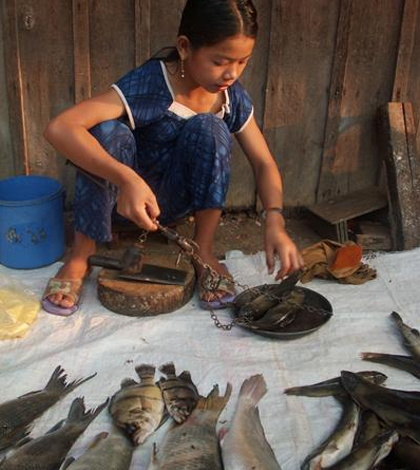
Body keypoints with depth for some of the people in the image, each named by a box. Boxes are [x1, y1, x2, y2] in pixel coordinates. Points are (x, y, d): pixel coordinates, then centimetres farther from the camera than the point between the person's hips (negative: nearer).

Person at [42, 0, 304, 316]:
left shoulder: (233, 97, -11)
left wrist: (275, 221, -27)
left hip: (175, 198, 3)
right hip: (125, 196, -2)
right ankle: (81, 257, -18)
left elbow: (264, 163, -8)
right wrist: (126, 179, -52)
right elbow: (59, 129, -38)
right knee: (108, 131, -34)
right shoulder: (149, 84, -27)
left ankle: (204, 252, -13)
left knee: (209, 130, -27)